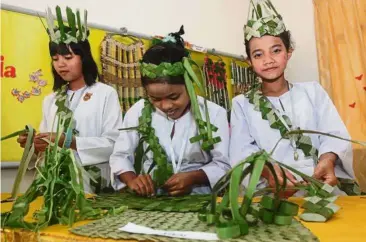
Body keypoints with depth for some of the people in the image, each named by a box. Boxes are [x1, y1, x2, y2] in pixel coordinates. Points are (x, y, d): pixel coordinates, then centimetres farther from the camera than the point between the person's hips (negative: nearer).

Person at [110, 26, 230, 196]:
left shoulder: (214, 114, -5)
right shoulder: (137, 111, 0)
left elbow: (223, 165, -2)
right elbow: (120, 156, 5)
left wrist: (193, 177, -18)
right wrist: (131, 180, -13)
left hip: (198, 199, -1)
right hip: (147, 200, 2)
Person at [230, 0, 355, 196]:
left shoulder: (313, 91, 15)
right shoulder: (242, 104, 11)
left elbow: (334, 135, 4)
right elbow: (241, 151, -3)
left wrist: (328, 159, -19)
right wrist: (266, 168, -25)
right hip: (269, 189, -1)